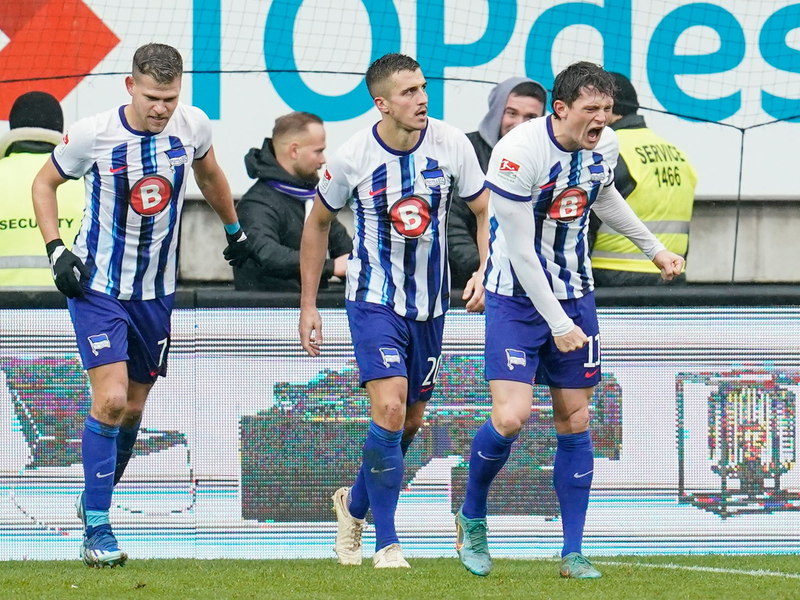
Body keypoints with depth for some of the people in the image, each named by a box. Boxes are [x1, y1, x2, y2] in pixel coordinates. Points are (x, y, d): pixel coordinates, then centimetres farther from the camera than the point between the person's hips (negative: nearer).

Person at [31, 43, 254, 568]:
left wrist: (234, 230, 27)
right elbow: (45, 183, 0)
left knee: (134, 407, 11)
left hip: (157, 291, 4)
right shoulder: (92, 135, -18)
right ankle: (97, 528, -9)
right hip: (98, 287, -4)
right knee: (111, 400, -17)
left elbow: (209, 173, 16)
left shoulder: (193, 126, -8)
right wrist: (56, 249, -11)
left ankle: (94, 500, 33)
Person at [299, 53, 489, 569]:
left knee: (411, 423, 13)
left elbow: (485, 212, 3)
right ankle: (386, 543, -8)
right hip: (374, 300, -4)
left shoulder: (451, 144, -8)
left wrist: (484, 272, -14)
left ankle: (355, 504, 40)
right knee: (390, 411, -19)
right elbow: (318, 223, 4)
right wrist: (309, 304, 4)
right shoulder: (353, 157, -12)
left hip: (430, 303, 4)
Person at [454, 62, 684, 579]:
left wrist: (654, 248, 24)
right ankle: (472, 517, 11)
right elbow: (520, 251, -22)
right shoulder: (518, 153, -24)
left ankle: (573, 553, 11)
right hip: (518, 298, -6)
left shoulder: (604, 145, -4)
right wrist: (558, 325, -21)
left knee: (575, 423, 5)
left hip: (575, 295, 6)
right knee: (511, 419, -16)